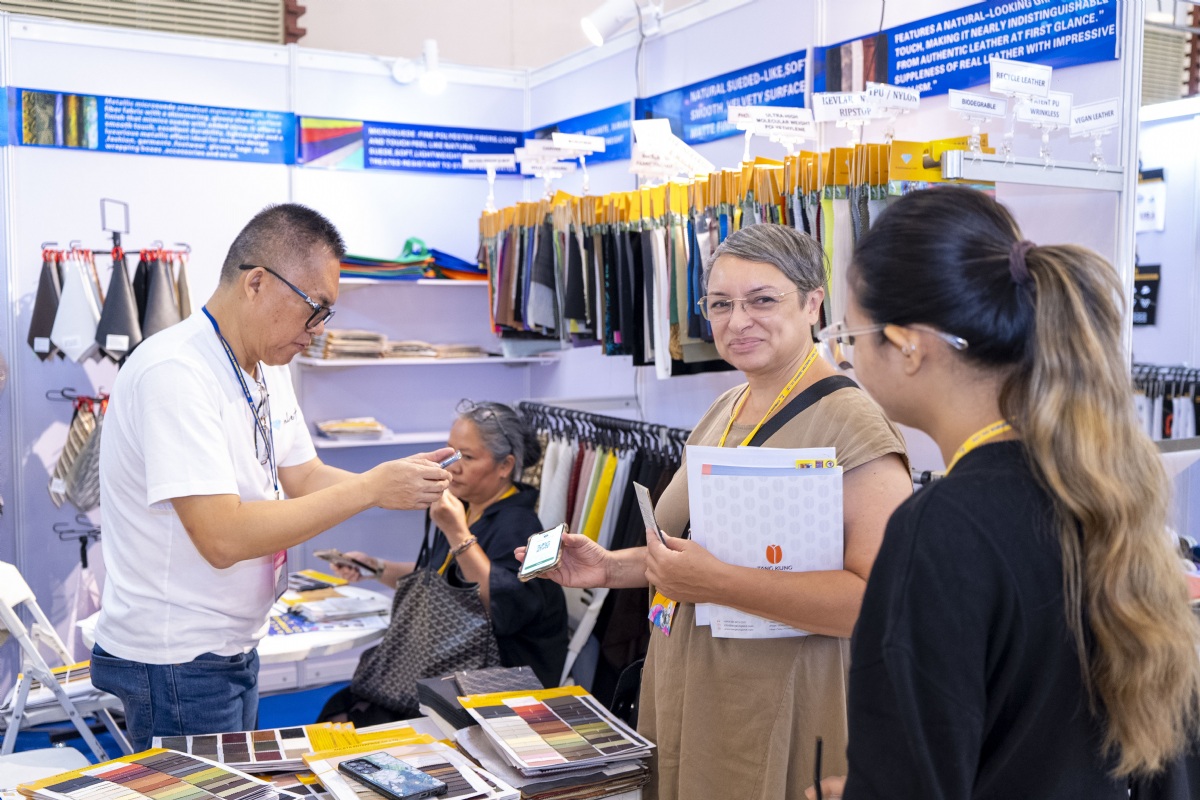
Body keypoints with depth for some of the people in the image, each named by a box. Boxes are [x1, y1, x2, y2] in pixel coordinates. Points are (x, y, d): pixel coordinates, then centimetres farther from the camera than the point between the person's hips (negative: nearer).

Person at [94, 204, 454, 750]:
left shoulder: (269, 366, 6)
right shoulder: (174, 372, -24)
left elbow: (303, 479, 9)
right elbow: (222, 537, -30)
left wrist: (402, 483, -8)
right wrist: (371, 489, -27)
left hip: (235, 645, 9)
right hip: (175, 661, -9)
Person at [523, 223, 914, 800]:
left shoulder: (850, 423, -17)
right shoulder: (724, 411, 9)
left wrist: (719, 583, -29)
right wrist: (613, 567, 4)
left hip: (782, 709, -7)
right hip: (686, 690, 7)